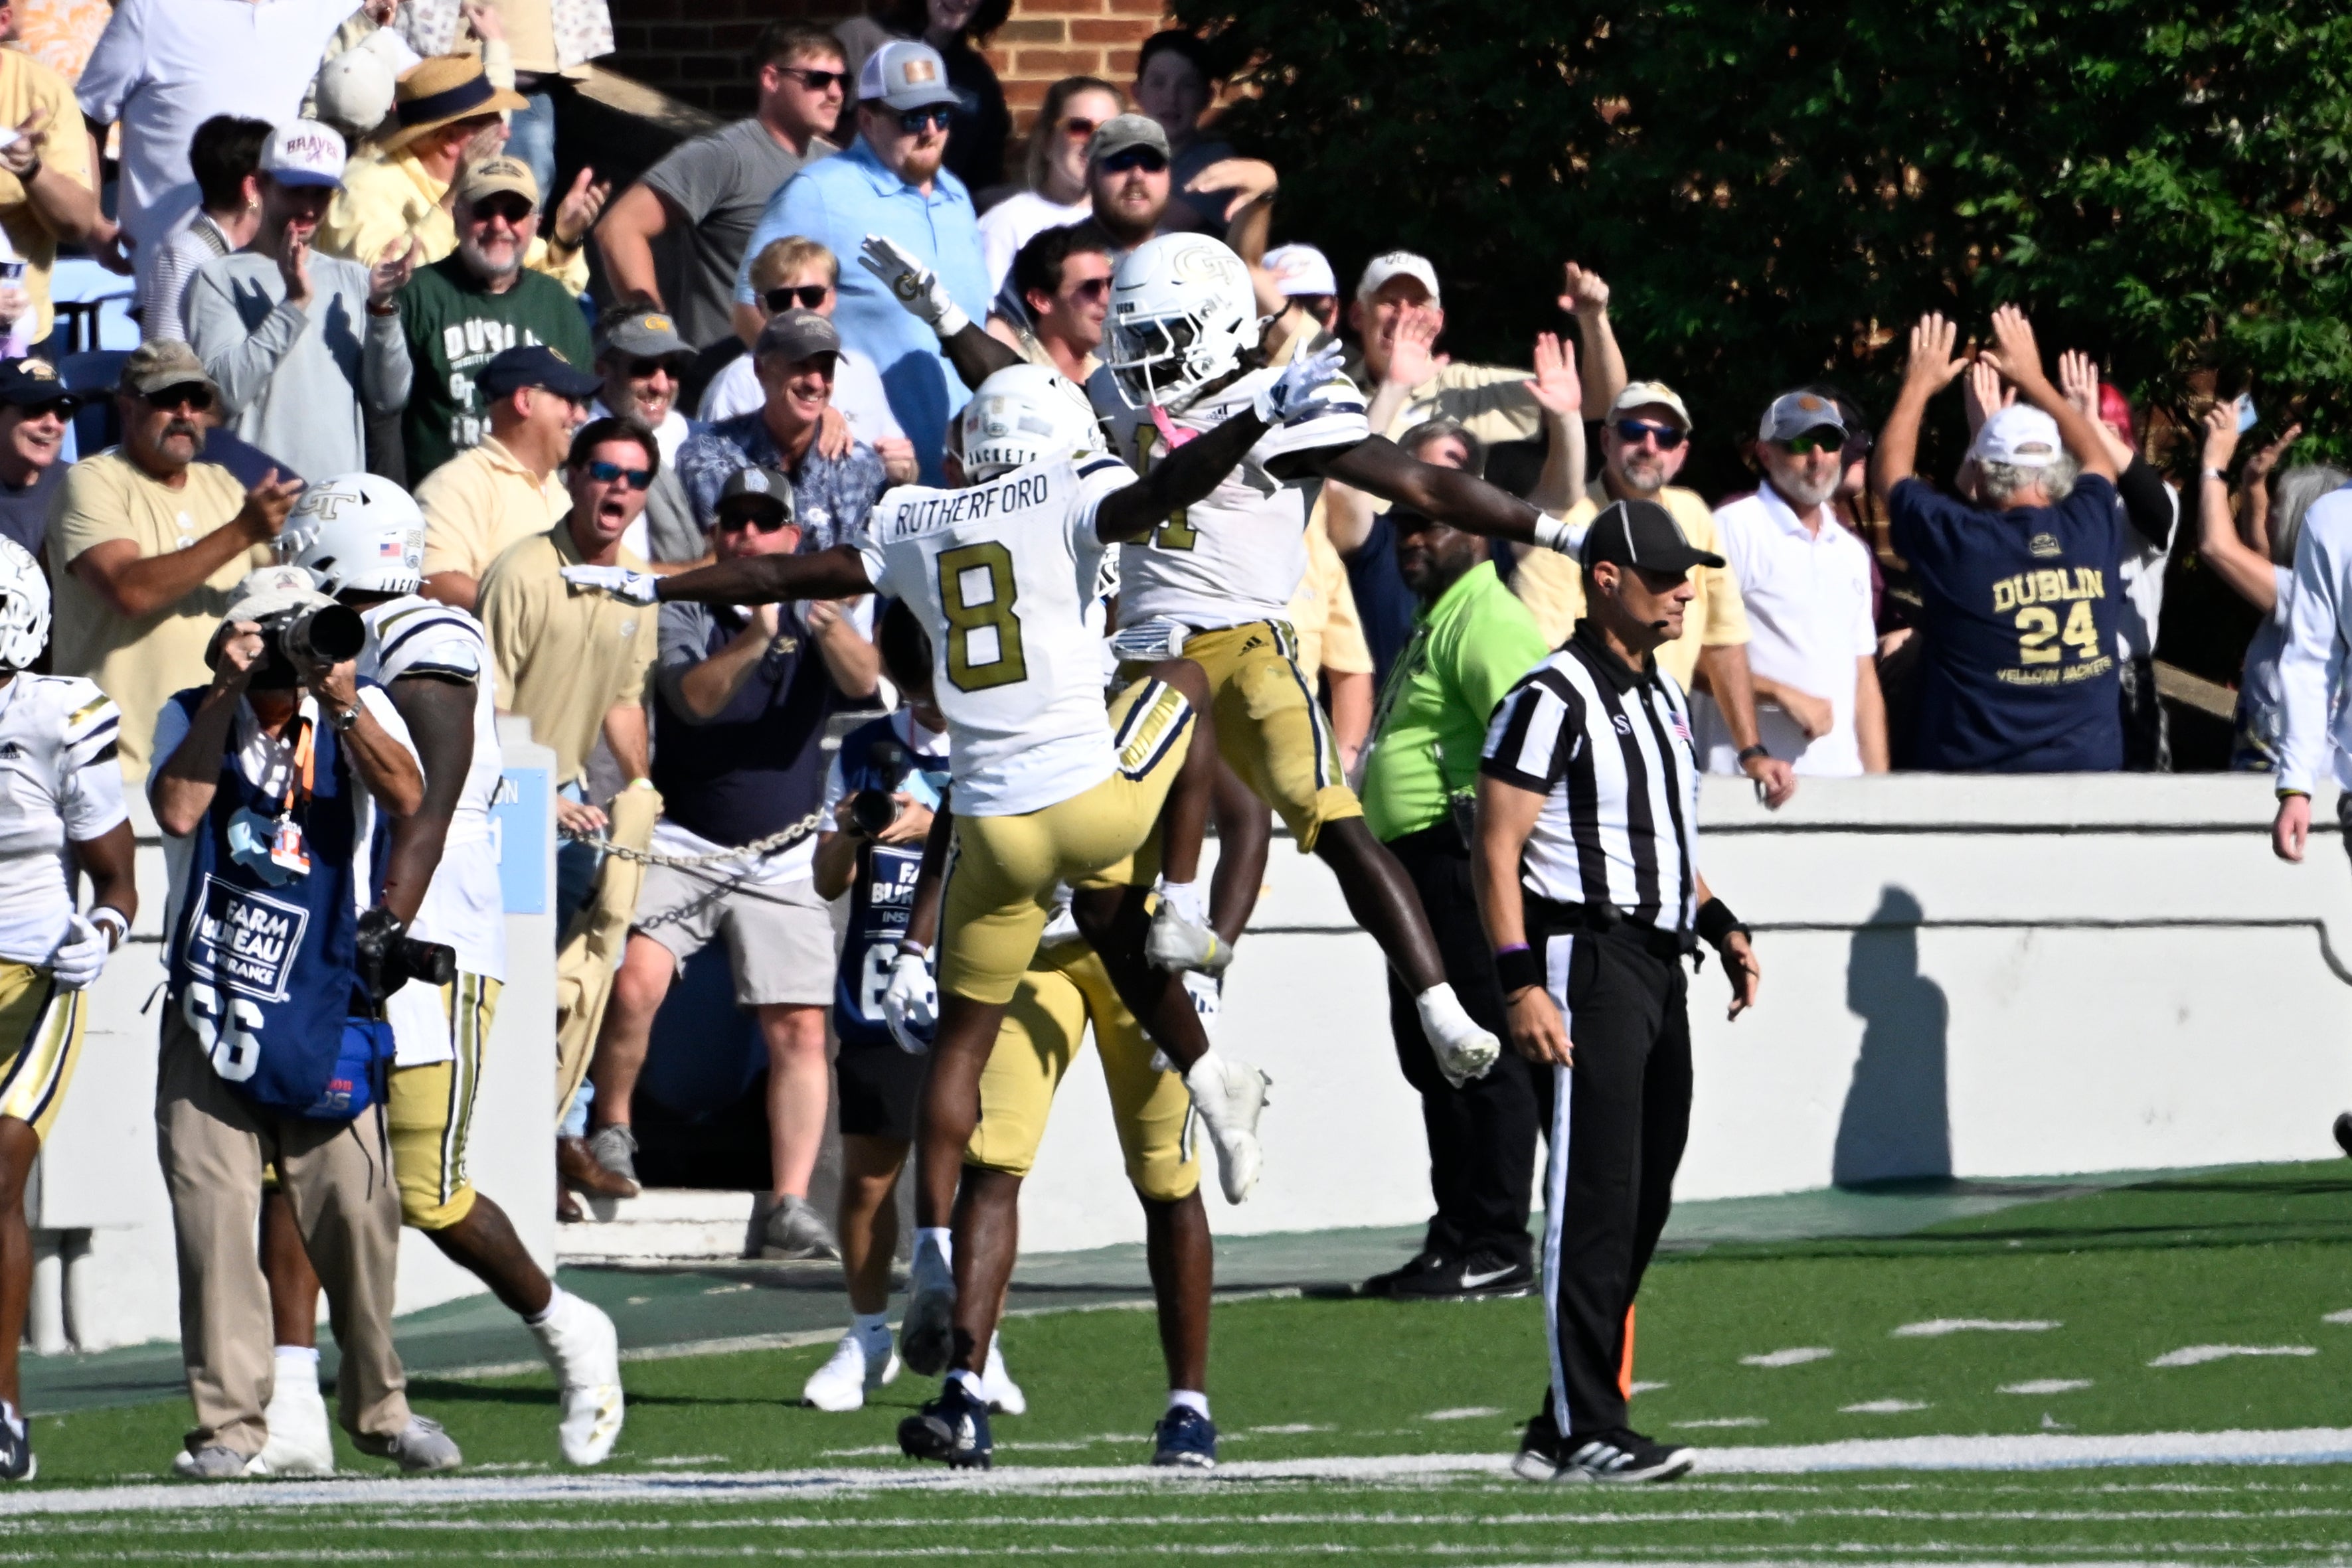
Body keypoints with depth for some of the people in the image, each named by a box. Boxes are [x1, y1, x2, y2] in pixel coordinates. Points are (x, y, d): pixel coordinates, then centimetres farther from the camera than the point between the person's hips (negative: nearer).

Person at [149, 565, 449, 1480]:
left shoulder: (358, 714, 3)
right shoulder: (193, 719, 2)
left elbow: (407, 801, -16)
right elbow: (177, 811, -18)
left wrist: (344, 709, -26)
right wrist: (229, 695, -18)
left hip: (323, 1009, 1)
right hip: (208, 1011, -1)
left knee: (356, 1213, -1)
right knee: (215, 1216, -6)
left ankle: (380, 1406, 16)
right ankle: (231, 1422, -1)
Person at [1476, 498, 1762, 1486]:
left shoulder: (1663, 696, 18)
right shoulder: (1553, 698, -10)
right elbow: (1496, 852, -14)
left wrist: (1721, 928, 17)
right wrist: (1521, 984, -21)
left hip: (1658, 966, 9)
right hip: (1586, 954, -9)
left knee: (1641, 1205, 10)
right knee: (1596, 1199, -10)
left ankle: (1561, 1429, 16)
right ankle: (1585, 1432, -9)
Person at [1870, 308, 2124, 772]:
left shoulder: (1958, 542, -11)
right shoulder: (2091, 529, -2)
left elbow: (1889, 477, 9)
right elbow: (2098, 460, 23)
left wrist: (1918, 386, 22)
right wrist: (2034, 380, 32)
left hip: (1980, 772, -3)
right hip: (2088, 768, 3)